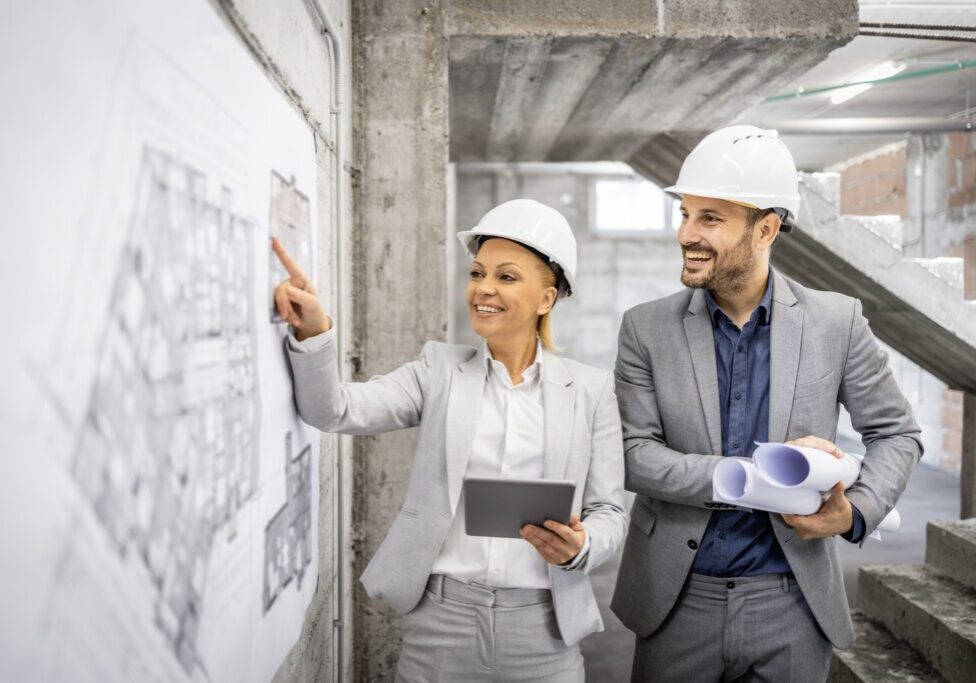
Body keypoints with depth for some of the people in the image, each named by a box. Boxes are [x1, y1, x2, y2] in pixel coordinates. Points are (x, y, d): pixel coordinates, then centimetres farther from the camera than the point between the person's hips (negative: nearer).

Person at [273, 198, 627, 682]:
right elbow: (335, 411, -8)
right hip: (439, 619, 1)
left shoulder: (591, 390, 1)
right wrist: (312, 332, -26)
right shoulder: (440, 369, 3)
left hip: (542, 630, 0)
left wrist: (580, 547, -18)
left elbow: (608, 510, 4)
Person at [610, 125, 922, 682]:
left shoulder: (837, 321, -4)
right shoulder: (646, 329, -5)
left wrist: (858, 511, -12)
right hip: (679, 602, 0)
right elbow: (635, 455, -11)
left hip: (794, 608, 0)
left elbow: (896, 432, 6)